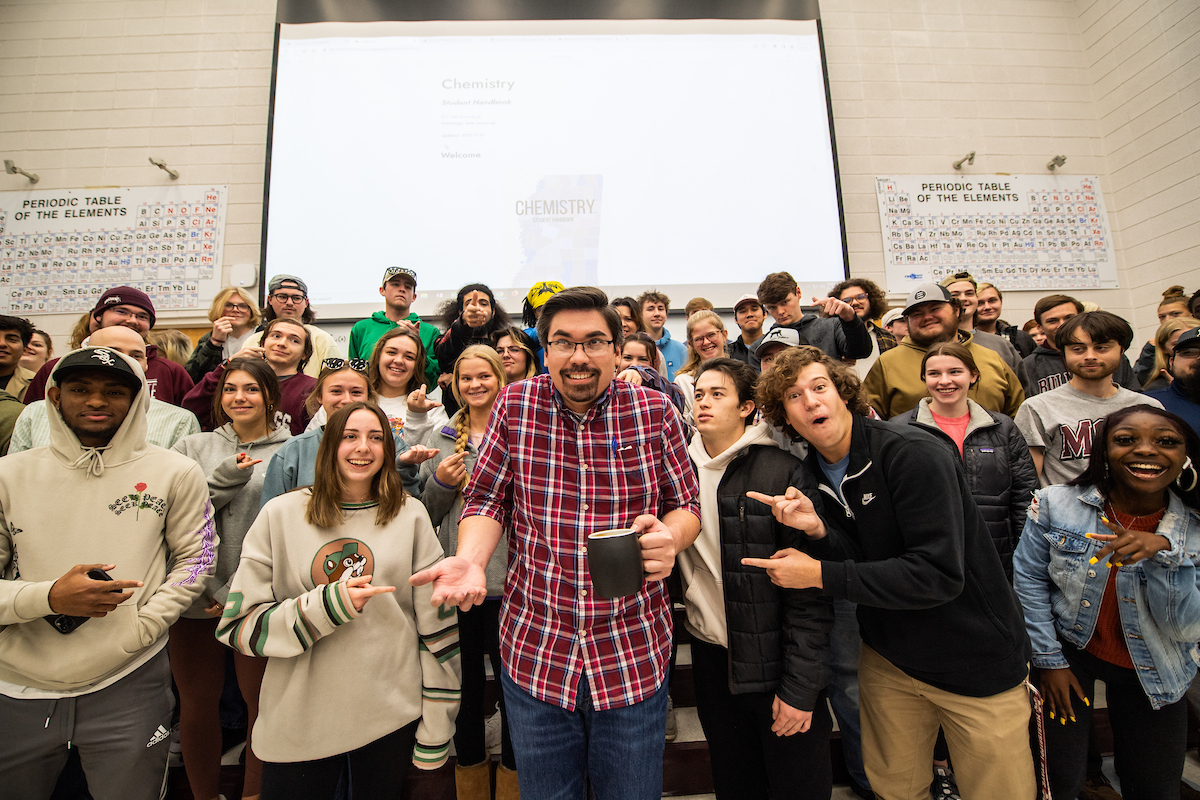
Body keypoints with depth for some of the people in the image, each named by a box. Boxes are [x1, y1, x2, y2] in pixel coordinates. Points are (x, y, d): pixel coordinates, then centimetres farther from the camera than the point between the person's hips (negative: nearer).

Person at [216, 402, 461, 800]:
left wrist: (435, 736, -1)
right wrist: (327, 605, -20)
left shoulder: (411, 516, -4)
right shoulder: (280, 515, -3)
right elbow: (238, 624, -4)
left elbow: (437, 629, -2)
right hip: (296, 721, 0)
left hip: (392, 717, 0)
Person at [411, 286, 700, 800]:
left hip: (634, 659, 0)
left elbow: (685, 505, 3)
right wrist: (470, 558, -17)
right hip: (534, 656, 1)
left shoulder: (655, 412, -5)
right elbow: (487, 501, 2)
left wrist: (670, 536, -20)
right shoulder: (514, 405, -3)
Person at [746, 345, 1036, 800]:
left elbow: (938, 574, -28)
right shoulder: (812, 472, -3)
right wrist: (818, 531, -23)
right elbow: (861, 564, -3)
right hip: (889, 659, 6)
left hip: (975, 659, -5)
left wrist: (820, 574, -25)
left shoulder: (913, 454, -24)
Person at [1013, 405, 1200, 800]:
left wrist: (1164, 550, -32)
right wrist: (1049, 661, -6)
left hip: (1152, 673, 2)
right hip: (1069, 652, -2)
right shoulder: (1056, 504, -16)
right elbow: (1030, 580, -8)